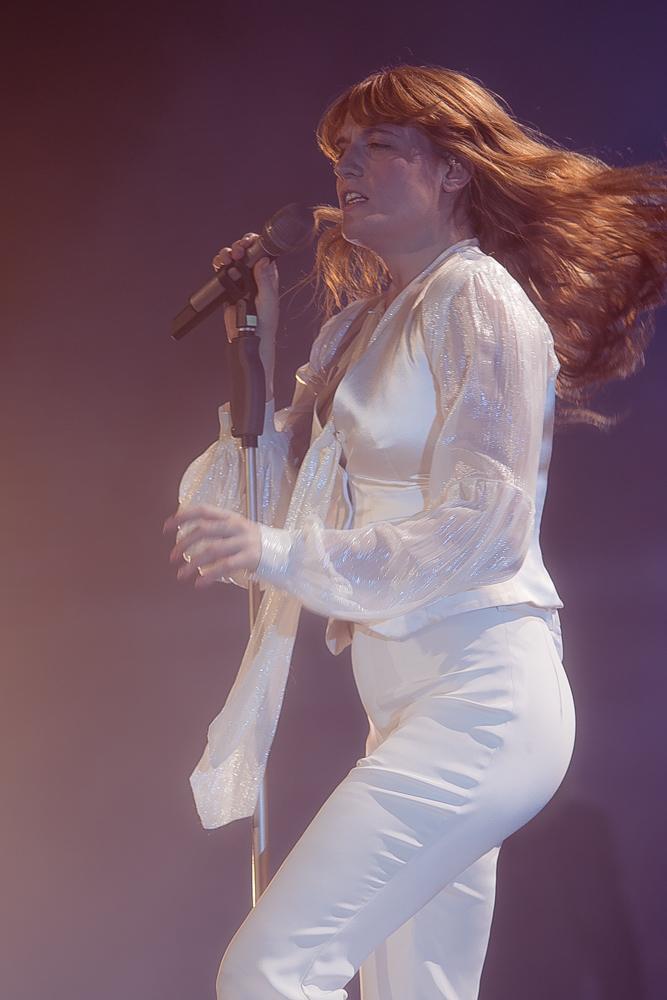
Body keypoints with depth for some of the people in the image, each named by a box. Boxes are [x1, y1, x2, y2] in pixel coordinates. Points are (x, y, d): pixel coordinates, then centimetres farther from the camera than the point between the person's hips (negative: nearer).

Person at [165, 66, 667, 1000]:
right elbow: (289, 493, 15)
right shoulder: (367, 321, 19)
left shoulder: (479, 299, -6)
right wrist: (257, 348, 7)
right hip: (413, 702, 9)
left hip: (481, 697, -9)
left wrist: (281, 554, -25)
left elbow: (486, 525, -17)